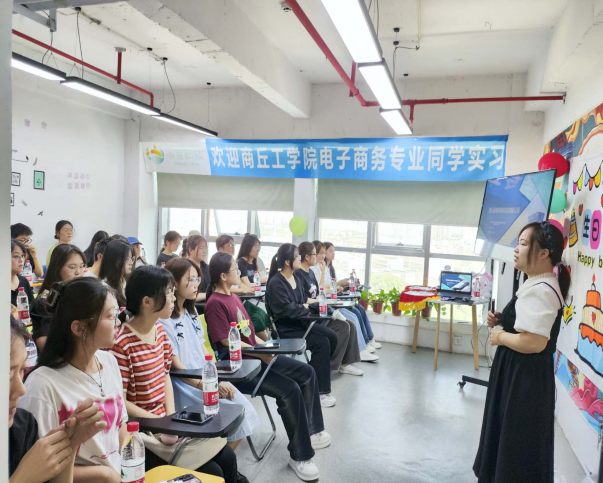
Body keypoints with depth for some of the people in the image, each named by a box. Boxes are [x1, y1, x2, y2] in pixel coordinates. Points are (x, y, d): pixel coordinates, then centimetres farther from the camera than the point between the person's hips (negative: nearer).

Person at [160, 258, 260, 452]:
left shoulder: (192, 312, 13)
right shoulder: (165, 320, -14)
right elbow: (176, 366, -16)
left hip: (207, 377, 8)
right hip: (184, 385, -8)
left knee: (247, 410, -7)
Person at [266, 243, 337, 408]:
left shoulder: (294, 278, 10)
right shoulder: (276, 283, -19)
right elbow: (286, 310, -24)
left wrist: (309, 303, -7)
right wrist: (305, 307, -9)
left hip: (300, 321, 9)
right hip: (285, 328, -9)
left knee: (332, 337, -4)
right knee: (321, 343, -21)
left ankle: (317, 373, 11)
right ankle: (318, 390, -12)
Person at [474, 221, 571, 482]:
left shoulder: (539, 290, -25)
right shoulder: (538, 285, 9)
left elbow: (533, 342, -32)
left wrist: (500, 336, -16)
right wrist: (502, 321, 5)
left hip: (525, 378, -11)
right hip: (521, 374, 11)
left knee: (517, 445, 6)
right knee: (509, 439, 24)